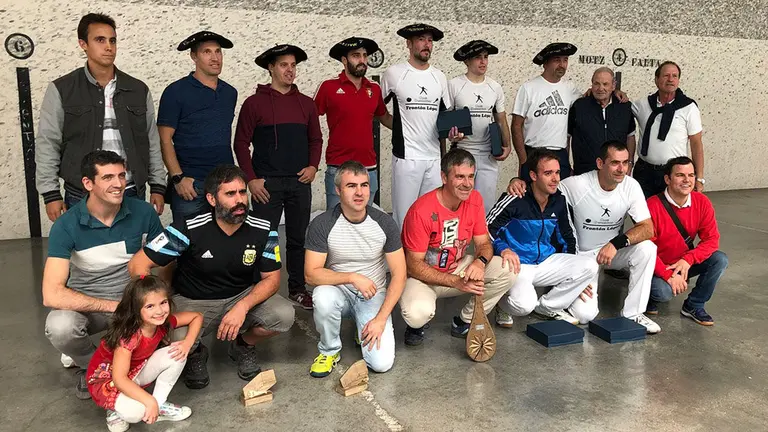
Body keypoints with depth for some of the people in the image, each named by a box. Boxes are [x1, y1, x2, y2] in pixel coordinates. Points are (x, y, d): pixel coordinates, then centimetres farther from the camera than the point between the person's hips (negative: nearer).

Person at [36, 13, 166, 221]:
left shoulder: (139, 90, 8)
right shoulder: (61, 90, 0)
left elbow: (152, 142, 10)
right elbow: (47, 145, 0)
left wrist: (158, 187, 5)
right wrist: (51, 194, -6)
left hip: (132, 195, 2)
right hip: (82, 198, -2)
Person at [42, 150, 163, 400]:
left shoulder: (143, 213, -12)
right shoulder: (66, 226, -18)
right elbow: (52, 295, -25)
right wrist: (113, 305, -27)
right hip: (85, 306, -1)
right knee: (60, 327, -35)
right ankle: (92, 364, 3)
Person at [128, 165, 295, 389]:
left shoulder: (263, 231, -13)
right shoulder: (189, 230, -21)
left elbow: (271, 278, -9)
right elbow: (138, 265, -16)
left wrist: (243, 306, -27)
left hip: (242, 297, 2)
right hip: (193, 301, -2)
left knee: (284, 315, -24)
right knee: (175, 338, -33)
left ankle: (243, 346, 11)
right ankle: (195, 354, 9)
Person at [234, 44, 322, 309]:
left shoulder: (306, 103, 10)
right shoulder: (254, 103, -1)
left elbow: (315, 139, 16)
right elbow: (241, 143, -1)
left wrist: (313, 166, 0)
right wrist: (251, 179, -8)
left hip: (300, 182, 4)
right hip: (267, 183, -3)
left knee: (298, 238, 10)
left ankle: (297, 289, 23)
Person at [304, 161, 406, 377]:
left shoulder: (384, 222, -10)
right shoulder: (322, 225, -14)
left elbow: (399, 275, -8)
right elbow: (311, 274, -16)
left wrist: (381, 319, -16)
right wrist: (353, 277, -28)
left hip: (373, 294, 0)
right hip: (339, 291, 0)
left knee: (382, 363, -18)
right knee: (323, 297, -37)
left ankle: (364, 330, 17)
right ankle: (329, 351, -7)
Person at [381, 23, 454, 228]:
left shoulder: (439, 76, 12)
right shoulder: (394, 73, -1)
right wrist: (398, 126, 4)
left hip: (435, 156, 5)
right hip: (407, 156, -4)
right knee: (404, 214, -3)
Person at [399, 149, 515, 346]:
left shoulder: (474, 200, -8)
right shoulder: (421, 211, -26)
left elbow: (484, 243, -1)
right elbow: (414, 265, -22)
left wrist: (480, 262, -26)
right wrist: (456, 282, -29)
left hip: (457, 268, 6)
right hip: (422, 277, -6)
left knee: (507, 271, -15)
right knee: (418, 312, -37)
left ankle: (464, 322, 3)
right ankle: (416, 325, 5)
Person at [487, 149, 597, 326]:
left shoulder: (559, 201, 4)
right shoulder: (515, 199, -17)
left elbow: (567, 237, 19)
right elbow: (487, 229, -14)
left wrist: (574, 270, 15)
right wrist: (503, 249, -32)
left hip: (546, 262, 7)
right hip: (517, 263, -7)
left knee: (589, 267, -13)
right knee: (525, 304, -34)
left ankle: (547, 306, 6)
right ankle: (504, 306, 7)